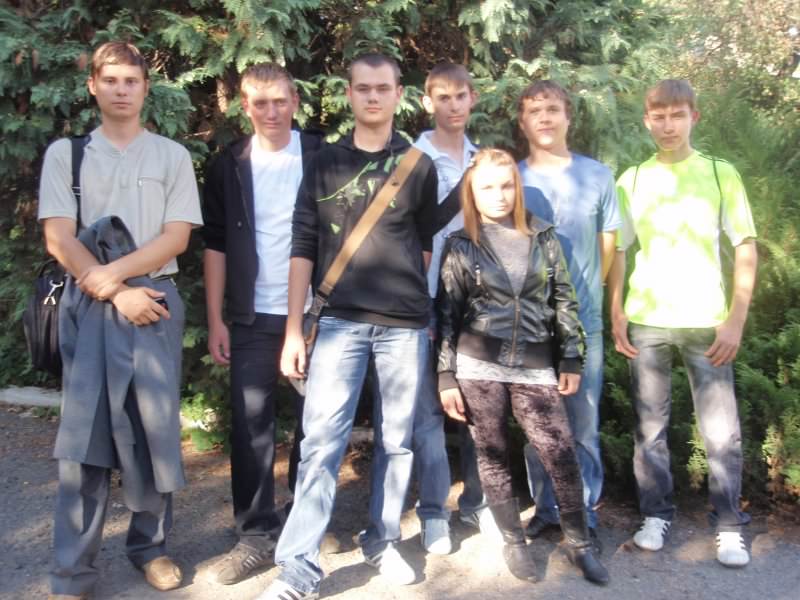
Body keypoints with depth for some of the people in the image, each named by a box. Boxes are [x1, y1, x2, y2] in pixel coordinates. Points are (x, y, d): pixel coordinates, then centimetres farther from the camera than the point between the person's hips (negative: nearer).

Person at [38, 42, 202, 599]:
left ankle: (150, 544, 20)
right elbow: (59, 239, -1)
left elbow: (177, 237, -1)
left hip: (155, 300, 1)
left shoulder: (172, 156, 8)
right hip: (88, 305, 0)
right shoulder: (65, 153, 7)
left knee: (154, 427, 3)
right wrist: (117, 294, -9)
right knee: (84, 433, -2)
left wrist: (113, 273, -11)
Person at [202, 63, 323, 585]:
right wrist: (215, 319, 0)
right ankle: (257, 534, 12)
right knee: (251, 426, 2)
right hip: (254, 319, 1)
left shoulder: (322, 158, 1)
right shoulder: (229, 167, 5)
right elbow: (215, 245, 5)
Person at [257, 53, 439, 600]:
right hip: (340, 321, -1)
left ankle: (383, 543, 26)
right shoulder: (325, 164, 7)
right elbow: (304, 247, 4)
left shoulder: (418, 165, 7)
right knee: (321, 443, -6)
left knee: (397, 441, 9)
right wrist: (294, 328, -1)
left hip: (406, 323, 1)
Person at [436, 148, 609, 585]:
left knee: (561, 455, -3)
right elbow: (446, 314, 2)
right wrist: (446, 377, -3)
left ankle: (579, 542, 16)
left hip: (535, 367, 1)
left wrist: (570, 360, 4)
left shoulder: (543, 238, 8)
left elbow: (564, 301, 9)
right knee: (492, 455, 7)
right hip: (478, 367, -1)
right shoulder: (460, 246, 3)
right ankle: (513, 541, 24)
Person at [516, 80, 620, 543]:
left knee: (583, 423, 3)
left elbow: (609, 241, 9)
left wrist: (586, 293, 9)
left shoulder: (597, 175, 3)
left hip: (583, 321, -1)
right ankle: (547, 508, 23)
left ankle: (584, 512, 17)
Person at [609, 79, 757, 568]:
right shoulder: (633, 180, 7)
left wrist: (736, 320, -7)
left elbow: (746, 248, 1)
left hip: (707, 321, -1)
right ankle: (657, 515, 22)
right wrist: (616, 316, 1)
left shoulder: (721, 173, 3)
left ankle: (730, 526, 15)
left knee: (722, 431, 2)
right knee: (650, 426, 8)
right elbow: (618, 251, 9)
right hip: (646, 321, 1)